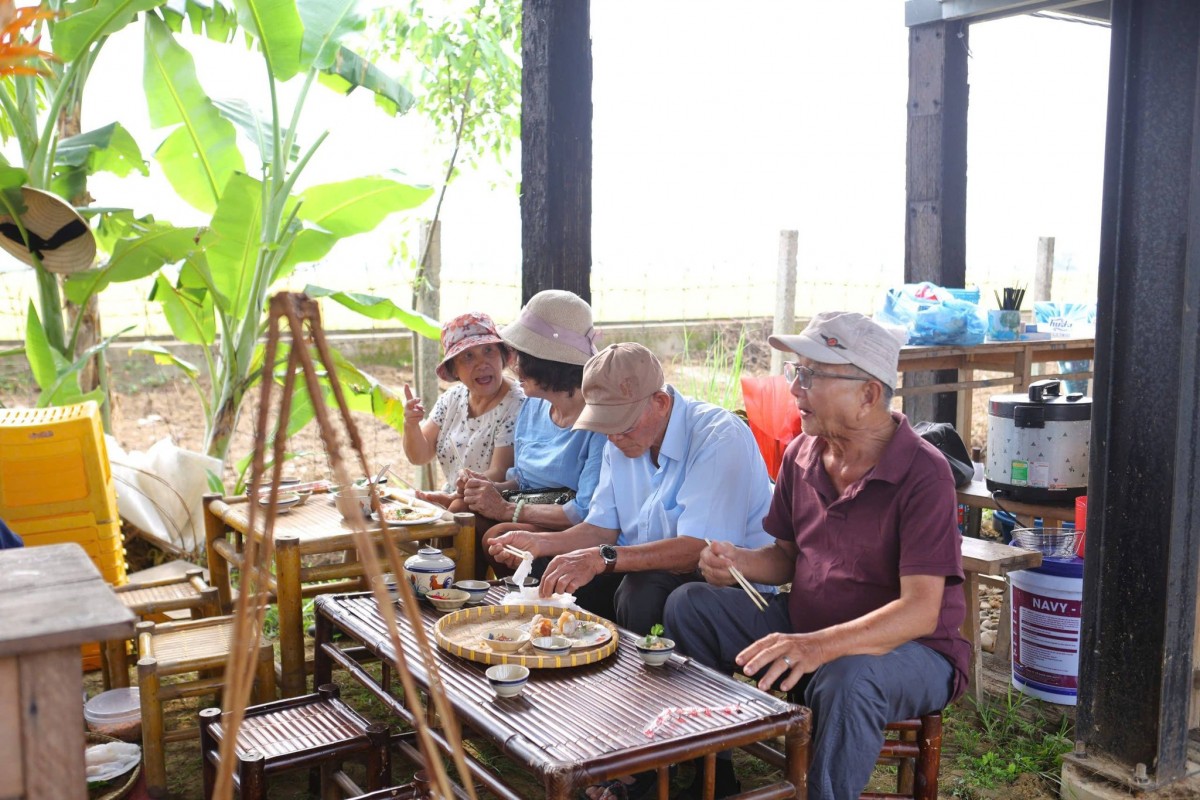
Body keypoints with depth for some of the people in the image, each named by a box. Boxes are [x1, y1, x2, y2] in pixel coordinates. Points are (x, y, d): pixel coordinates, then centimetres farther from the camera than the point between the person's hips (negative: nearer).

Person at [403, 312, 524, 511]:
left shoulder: (516, 407, -15)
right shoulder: (452, 398, 4)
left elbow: (500, 473, -19)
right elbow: (420, 456, 6)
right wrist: (411, 425, -14)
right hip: (450, 497, 5)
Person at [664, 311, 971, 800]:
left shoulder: (923, 474, -22)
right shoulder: (801, 453, -1)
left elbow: (921, 609, -29)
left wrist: (819, 646, -43)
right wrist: (741, 563, -12)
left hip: (907, 646, -7)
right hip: (805, 627, 7)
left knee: (847, 680, -39)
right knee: (689, 606, -3)